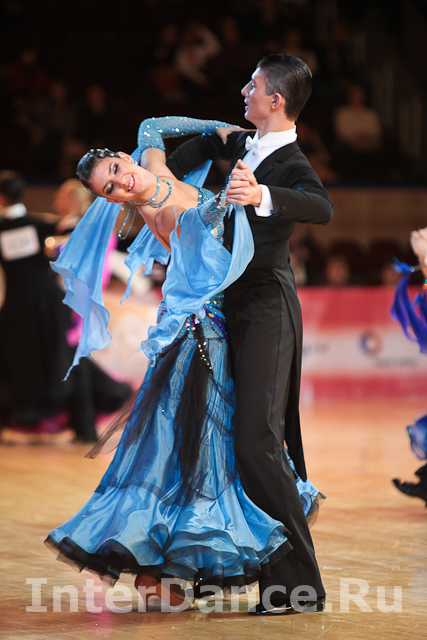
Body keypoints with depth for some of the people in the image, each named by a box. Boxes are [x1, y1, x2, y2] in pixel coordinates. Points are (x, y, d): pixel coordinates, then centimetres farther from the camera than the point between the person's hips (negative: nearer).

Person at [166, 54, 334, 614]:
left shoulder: (290, 164, -17)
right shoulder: (247, 145, 10)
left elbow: (322, 208, -40)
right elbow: (206, 144, 33)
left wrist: (262, 196, -55)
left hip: (268, 309, -10)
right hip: (239, 305, 10)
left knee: (258, 440, -16)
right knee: (239, 434, 15)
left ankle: (299, 581, -15)